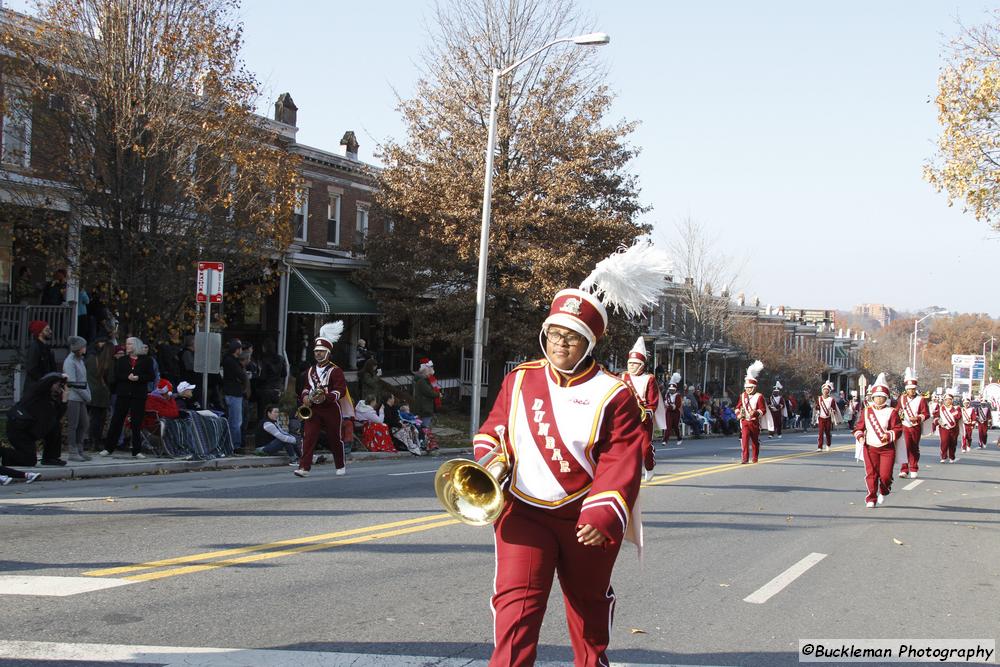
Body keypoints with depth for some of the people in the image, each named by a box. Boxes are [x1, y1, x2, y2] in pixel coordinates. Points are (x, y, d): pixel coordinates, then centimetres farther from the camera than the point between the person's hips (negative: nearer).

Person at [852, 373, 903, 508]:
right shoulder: (866, 412, 7)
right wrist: (860, 436, -9)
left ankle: (883, 492, 27)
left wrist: (889, 435, -24)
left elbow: (898, 429, -6)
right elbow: (858, 427, 11)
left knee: (885, 475, -5)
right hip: (870, 448, 2)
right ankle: (871, 499, 7)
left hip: (887, 448, -2)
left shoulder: (892, 412, 0)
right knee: (871, 474, -3)